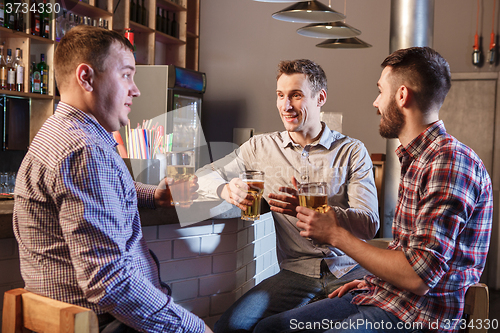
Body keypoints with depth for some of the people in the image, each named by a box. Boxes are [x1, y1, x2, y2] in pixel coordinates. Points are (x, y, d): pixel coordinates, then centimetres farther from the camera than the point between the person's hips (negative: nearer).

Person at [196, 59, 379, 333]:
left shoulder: (352, 151, 3)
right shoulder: (261, 147, 8)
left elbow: (369, 224, -7)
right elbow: (204, 175, 14)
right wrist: (226, 189, -11)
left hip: (350, 271, -1)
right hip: (296, 273, 1)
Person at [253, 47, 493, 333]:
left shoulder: (450, 161, -19)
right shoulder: (418, 157, 15)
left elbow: (418, 277, -24)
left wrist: (336, 235, -16)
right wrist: (372, 282, 8)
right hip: (383, 297, 9)